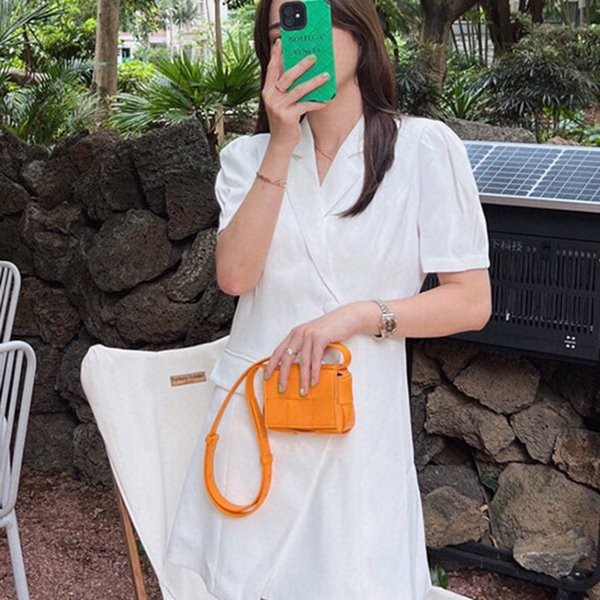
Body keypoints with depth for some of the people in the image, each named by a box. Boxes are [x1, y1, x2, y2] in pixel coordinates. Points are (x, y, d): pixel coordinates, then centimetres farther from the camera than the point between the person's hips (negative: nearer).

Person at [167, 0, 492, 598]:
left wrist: (357, 315, -18)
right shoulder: (251, 156, 5)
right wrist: (283, 147, -12)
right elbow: (235, 274, -10)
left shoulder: (425, 148, -6)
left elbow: (472, 302, -6)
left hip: (357, 415, -2)